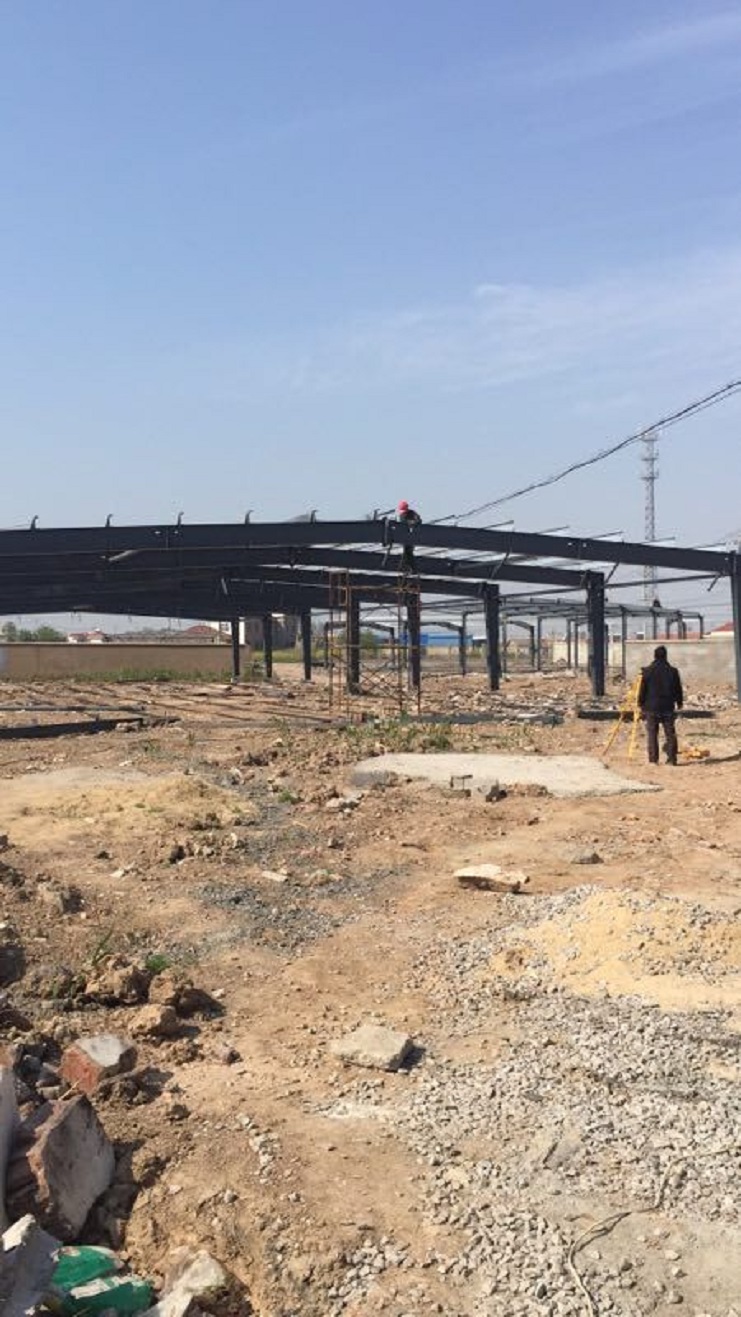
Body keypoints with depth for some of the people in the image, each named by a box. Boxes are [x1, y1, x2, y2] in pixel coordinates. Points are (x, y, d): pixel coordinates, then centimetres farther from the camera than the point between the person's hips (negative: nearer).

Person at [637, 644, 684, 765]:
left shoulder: (647, 671, -5)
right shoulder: (672, 671, -1)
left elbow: (642, 689, -1)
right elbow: (678, 689, 7)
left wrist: (641, 704, 9)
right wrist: (679, 702, 20)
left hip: (651, 707, -1)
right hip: (668, 707, 1)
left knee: (652, 734, 4)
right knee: (670, 733, 6)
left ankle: (653, 759, 2)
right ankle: (672, 757, 4)